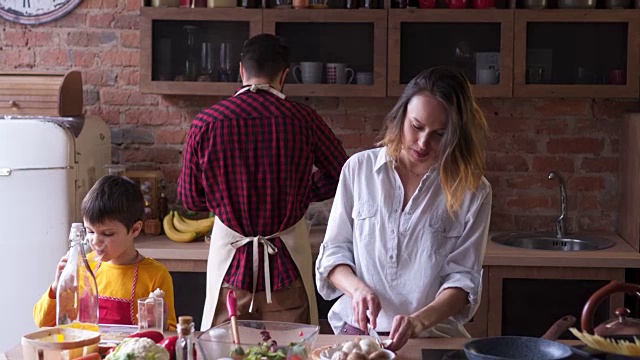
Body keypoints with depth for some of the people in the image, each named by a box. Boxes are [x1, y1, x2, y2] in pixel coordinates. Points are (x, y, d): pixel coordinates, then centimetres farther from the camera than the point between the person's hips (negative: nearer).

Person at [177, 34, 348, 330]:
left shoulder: (206, 123, -7)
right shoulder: (303, 119, -8)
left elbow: (189, 198, 1)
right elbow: (341, 175, 4)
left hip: (230, 255, 1)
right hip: (287, 261, 0)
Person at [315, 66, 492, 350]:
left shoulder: (472, 191, 0)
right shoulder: (359, 168, 4)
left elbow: (463, 278, -2)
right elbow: (334, 251, 8)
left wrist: (419, 321, -19)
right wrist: (357, 288, -11)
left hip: (434, 337, 0)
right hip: (358, 331, 0)